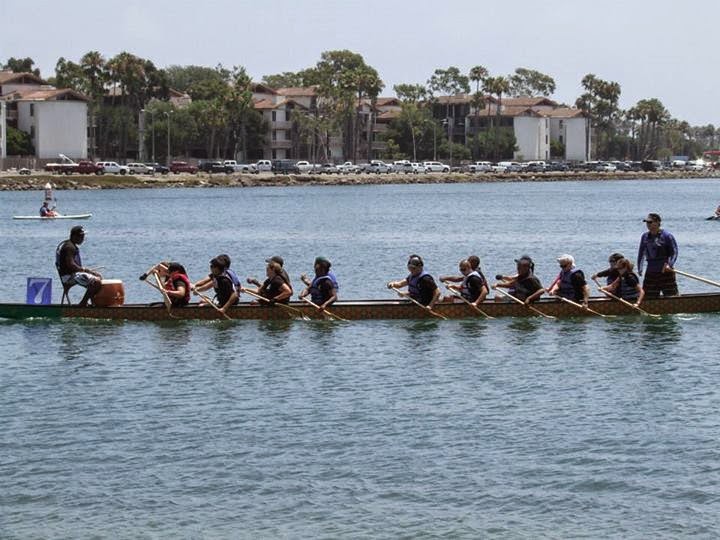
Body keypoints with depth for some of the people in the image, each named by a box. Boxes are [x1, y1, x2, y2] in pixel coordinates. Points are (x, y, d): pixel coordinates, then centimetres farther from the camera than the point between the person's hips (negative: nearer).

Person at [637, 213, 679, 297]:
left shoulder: (666, 236, -7)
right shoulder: (645, 236, 9)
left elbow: (674, 253, -9)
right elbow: (641, 253, 17)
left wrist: (669, 265, -23)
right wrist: (639, 268, 11)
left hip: (665, 272, -5)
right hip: (650, 273, 5)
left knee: (670, 297, -4)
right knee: (649, 297, 5)